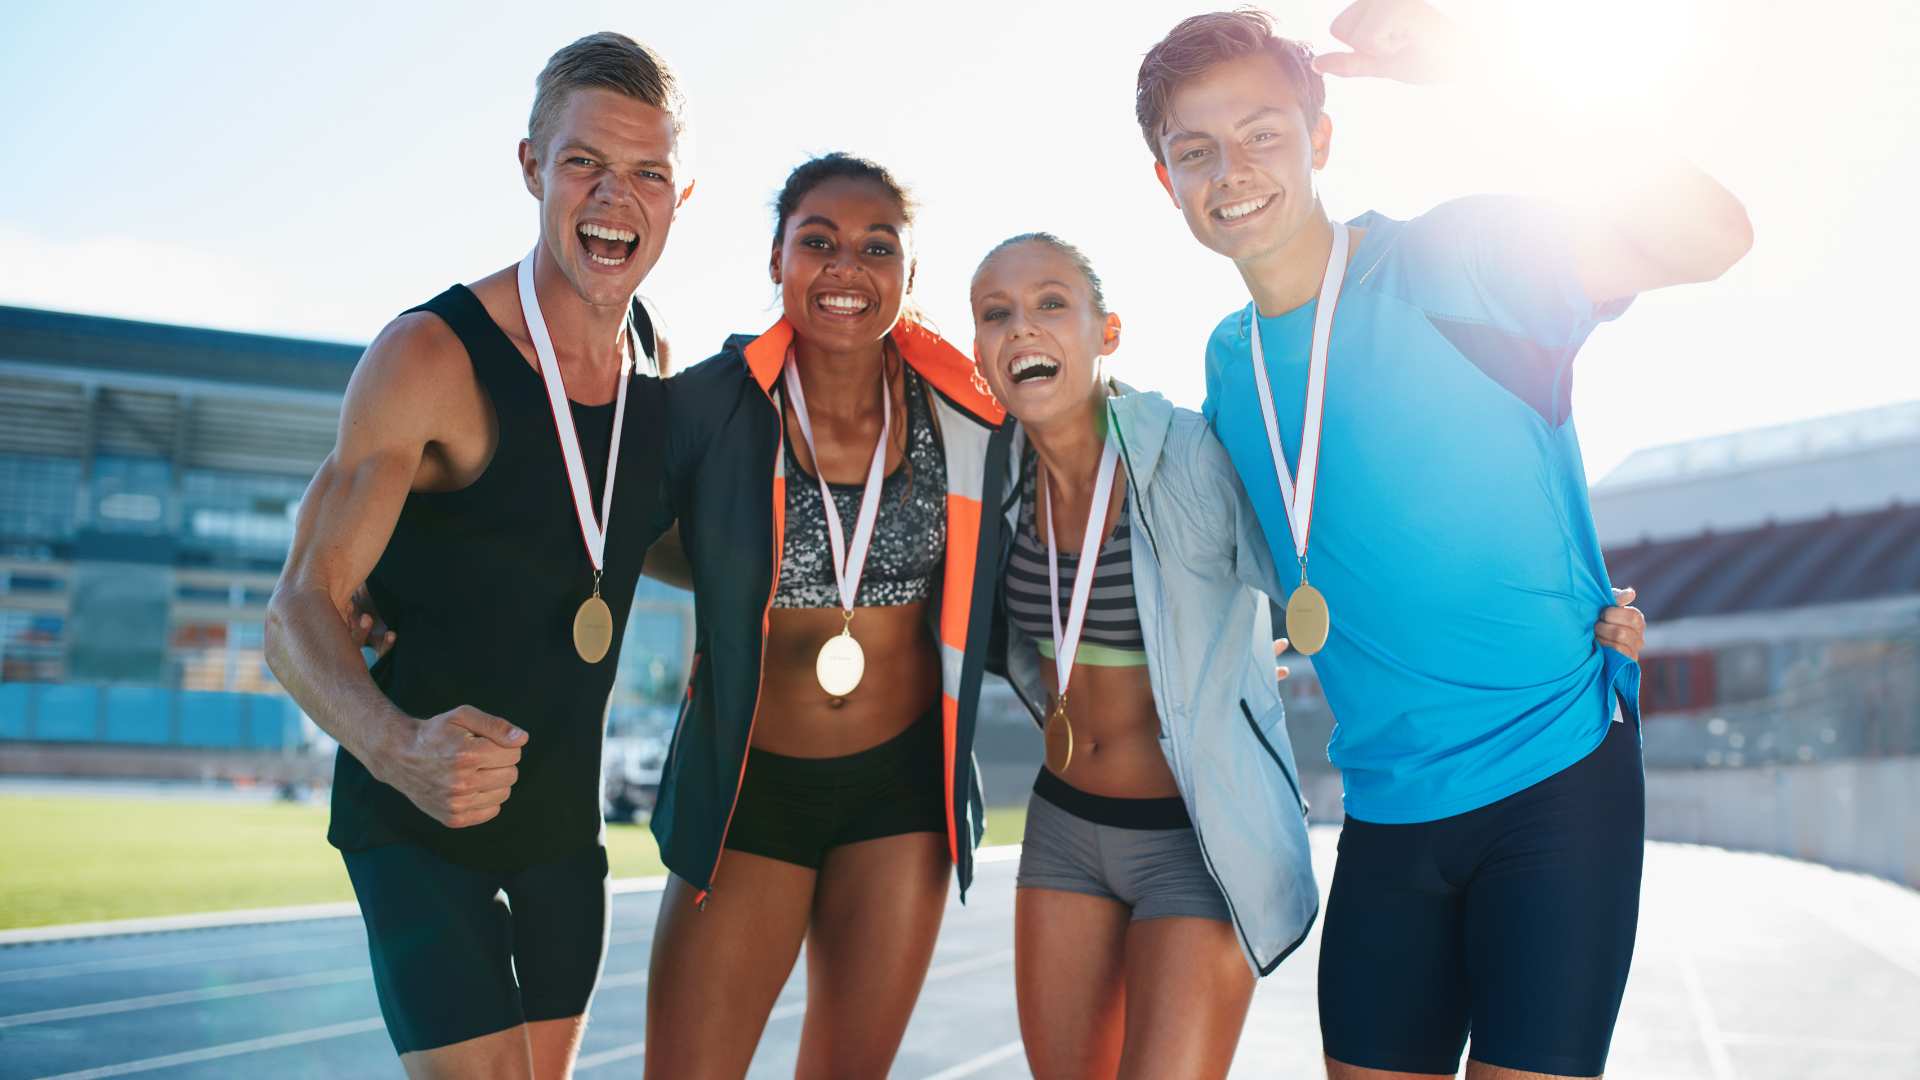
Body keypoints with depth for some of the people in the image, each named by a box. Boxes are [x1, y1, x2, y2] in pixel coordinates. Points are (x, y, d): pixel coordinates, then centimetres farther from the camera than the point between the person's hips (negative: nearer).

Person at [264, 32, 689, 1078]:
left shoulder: (652, 357, 1)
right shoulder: (432, 356, -19)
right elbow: (302, 611, -23)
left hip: (561, 807, 7)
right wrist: (396, 744, -41)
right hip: (417, 803, -6)